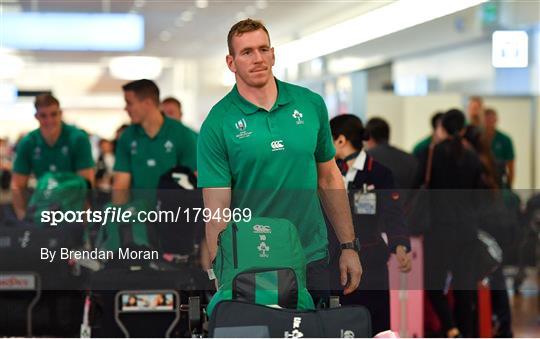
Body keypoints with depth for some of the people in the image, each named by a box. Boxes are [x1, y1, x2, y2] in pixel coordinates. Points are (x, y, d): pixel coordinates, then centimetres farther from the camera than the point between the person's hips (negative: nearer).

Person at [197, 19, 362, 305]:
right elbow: (217, 207, -10)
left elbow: (329, 178, 11)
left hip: (312, 259, 3)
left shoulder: (311, 104, 3)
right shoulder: (218, 123, -8)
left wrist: (348, 246, 8)